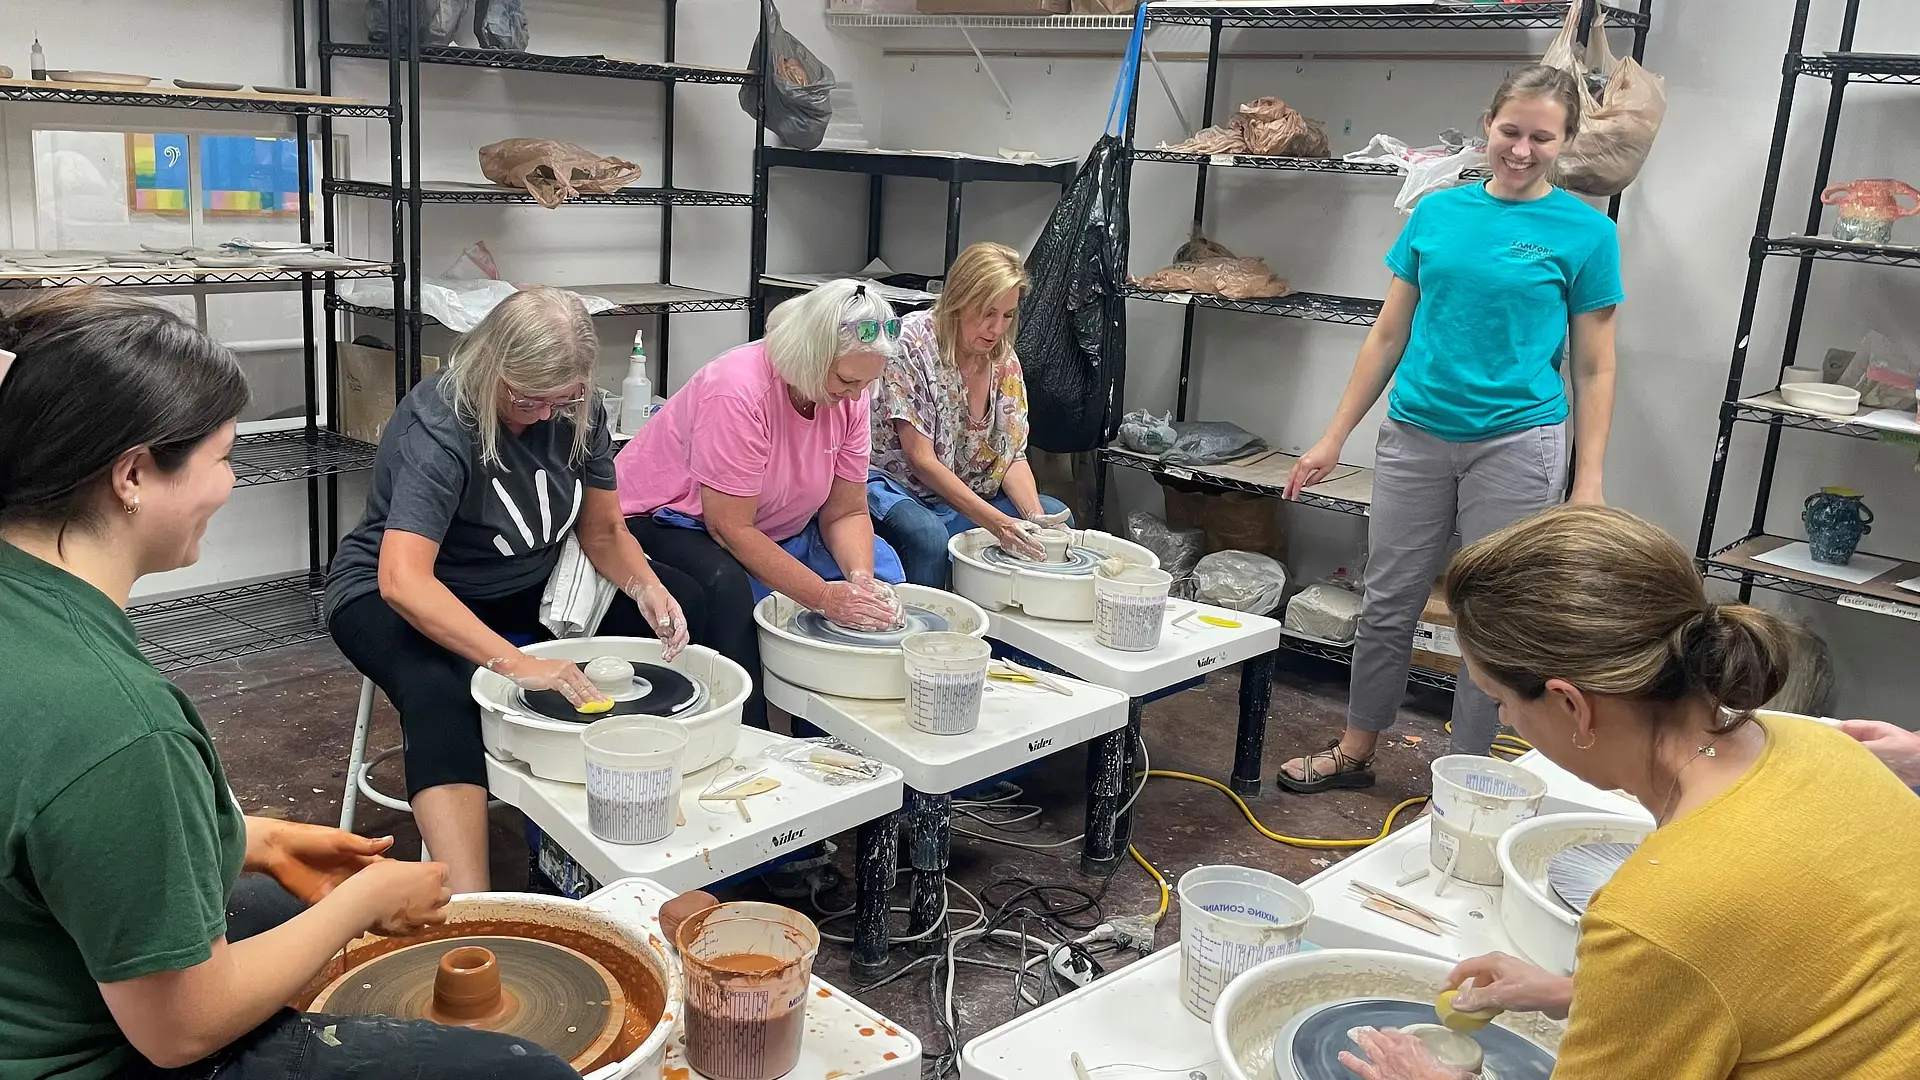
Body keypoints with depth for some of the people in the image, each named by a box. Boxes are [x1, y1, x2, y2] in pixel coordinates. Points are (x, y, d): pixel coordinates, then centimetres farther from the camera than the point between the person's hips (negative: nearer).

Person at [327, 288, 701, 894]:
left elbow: (603, 530, 0)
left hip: (524, 586, 6)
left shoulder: (577, 412, -9)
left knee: (680, 609, -11)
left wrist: (646, 588, -22)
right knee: (440, 691, -39)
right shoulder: (438, 428, -28)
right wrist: (517, 663, -47)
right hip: (401, 598, -6)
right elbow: (403, 580, -40)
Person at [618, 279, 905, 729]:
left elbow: (846, 512, -5)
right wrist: (824, 596, -32)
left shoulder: (849, 396, -10)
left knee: (878, 566, -9)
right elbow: (730, 528, -30)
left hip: (773, 530, 7)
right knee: (726, 585, -37)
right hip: (663, 519, -7)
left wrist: (861, 580, -25)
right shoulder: (738, 392, -31)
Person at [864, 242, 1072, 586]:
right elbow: (921, 460, -22)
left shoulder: (1004, 358, 2)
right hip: (893, 487, -7)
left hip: (965, 496, 7)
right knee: (927, 535, -37)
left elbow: (1013, 456, 2)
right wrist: (996, 522, -29)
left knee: (1056, 516, 0)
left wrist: (1036, 519, -18)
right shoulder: (912, 344, -18)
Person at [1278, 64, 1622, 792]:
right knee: (1387, 605, 11)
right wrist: (1333, 439, 8)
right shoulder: (1437, 213, 5)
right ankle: (1355, 752, 28)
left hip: (1517, 445, -3)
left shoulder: (1584, 233, -3)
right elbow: (1388, 334, 9)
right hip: (1415, 434, 3)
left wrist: (1588, 482, -7)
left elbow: (1594, 369, -1)